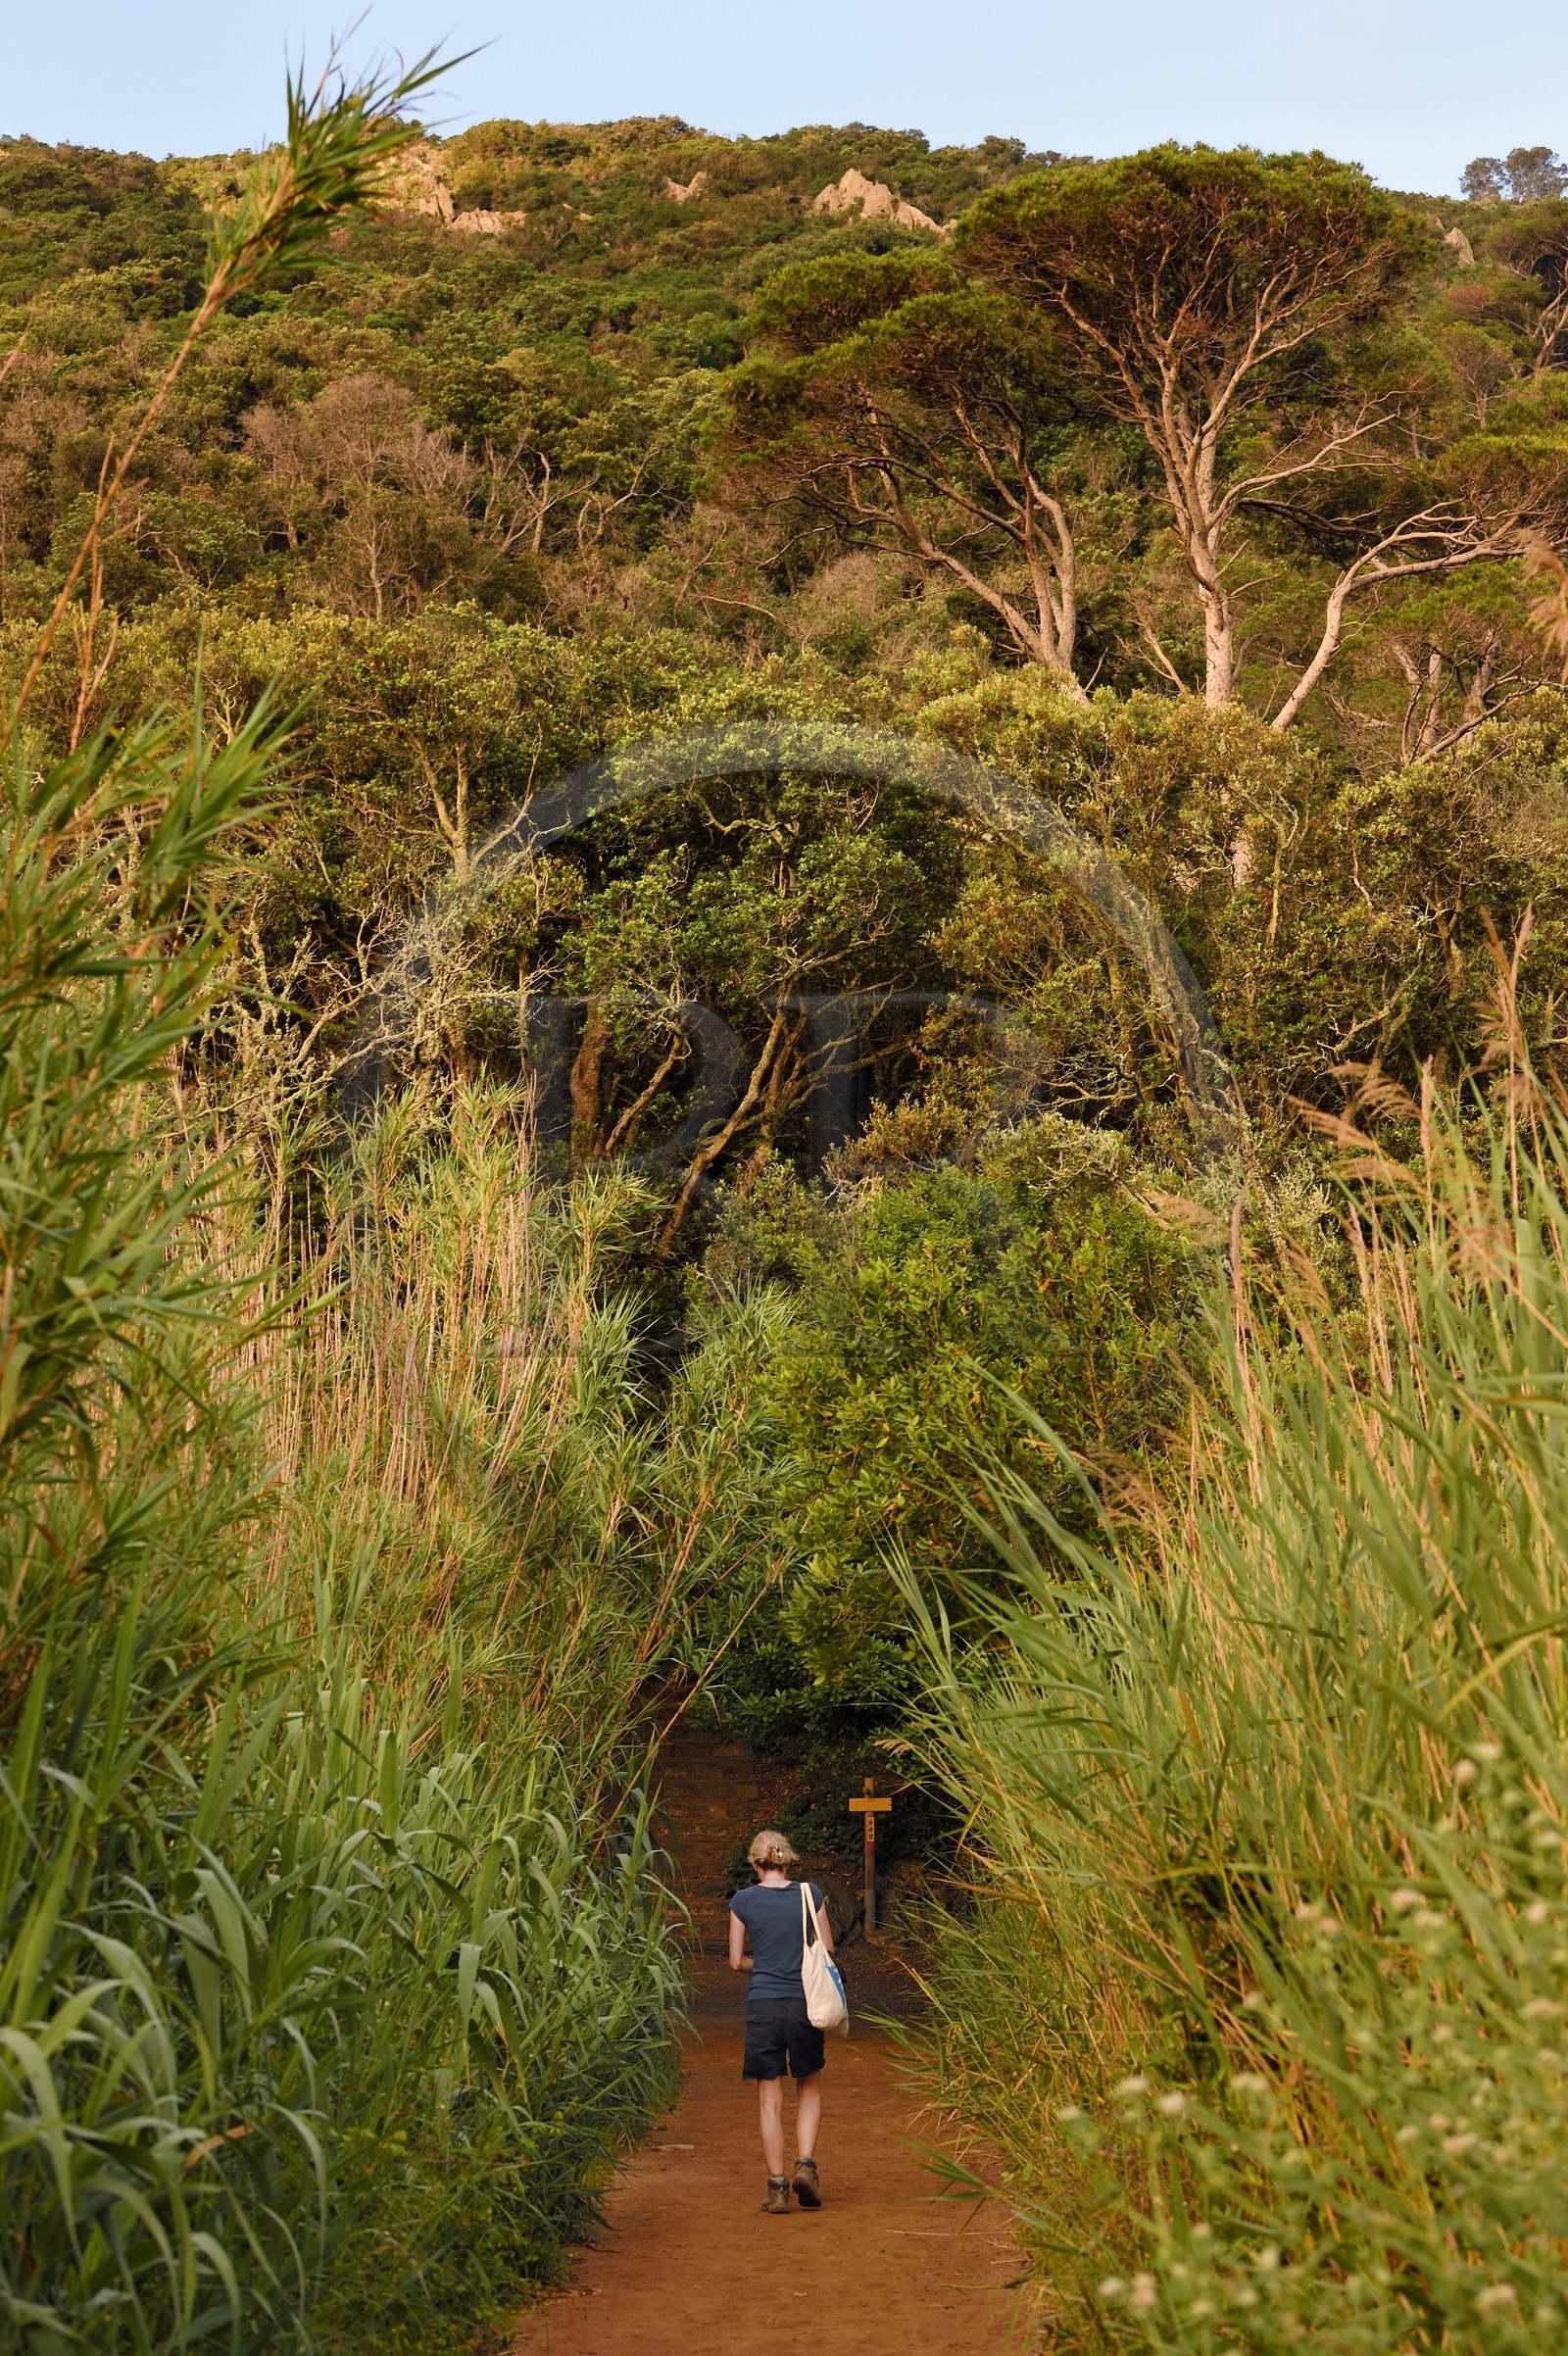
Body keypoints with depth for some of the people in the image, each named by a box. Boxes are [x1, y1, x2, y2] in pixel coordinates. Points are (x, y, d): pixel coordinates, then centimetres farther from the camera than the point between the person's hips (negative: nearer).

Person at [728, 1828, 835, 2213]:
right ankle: (805, 2163, 0)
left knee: (769, 2100, 7)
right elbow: (827, 1953, 5)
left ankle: (777, 2187, 6)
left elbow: (736, 1961, 4)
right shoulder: (810, 1894, 0)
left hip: (762, 2005, 0)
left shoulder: (743, 1901, -1)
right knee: (810, 2090, 18)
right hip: (805, 2004, 1)